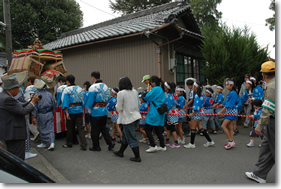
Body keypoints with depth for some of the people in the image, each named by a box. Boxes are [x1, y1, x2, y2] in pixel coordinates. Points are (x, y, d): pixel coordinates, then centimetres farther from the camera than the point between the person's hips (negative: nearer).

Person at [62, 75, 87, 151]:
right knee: (80, 128, 4)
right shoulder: (80, 89, 6)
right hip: (79, 110, 4)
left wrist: (67, 112, -14)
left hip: (71, 110, -3)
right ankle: (83, 145, -1)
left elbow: (65, 102, -14)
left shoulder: (67, 90, -9)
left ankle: (69, 143, 29)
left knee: (70, 128, 12)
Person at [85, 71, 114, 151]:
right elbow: (108, 98, 10)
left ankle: (96, 146, 17)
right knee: (103, 128, 18)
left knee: (95, 130, 6)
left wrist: (89, 109, 3)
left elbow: (90, 101, -12)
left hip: (96, 112, -7)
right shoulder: (105, 86, 8)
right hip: (104, 111, 7)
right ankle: (110, 142, 8)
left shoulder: (93, 87, -13)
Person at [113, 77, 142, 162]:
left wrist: (117, 106, 8)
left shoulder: (121, 93, -14)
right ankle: (120, 152, 36)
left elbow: (119, 108, -12)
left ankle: (137, 157, 10)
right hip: (136, 116, 8)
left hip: (128, 118, -8)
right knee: (125, 135, 21)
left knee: (132, 138, 3)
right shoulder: (134, 92, 7)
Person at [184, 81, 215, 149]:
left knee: (193, 128, -1)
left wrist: (193, 113, -18)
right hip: (199, 113, 9)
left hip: (196, 113, -9)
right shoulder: (201, 94, 13)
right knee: (201, 128, 12)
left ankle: (192, 144, 8)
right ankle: (210, 141, 16)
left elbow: (196, 106, -20)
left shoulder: (197, 95, -15)